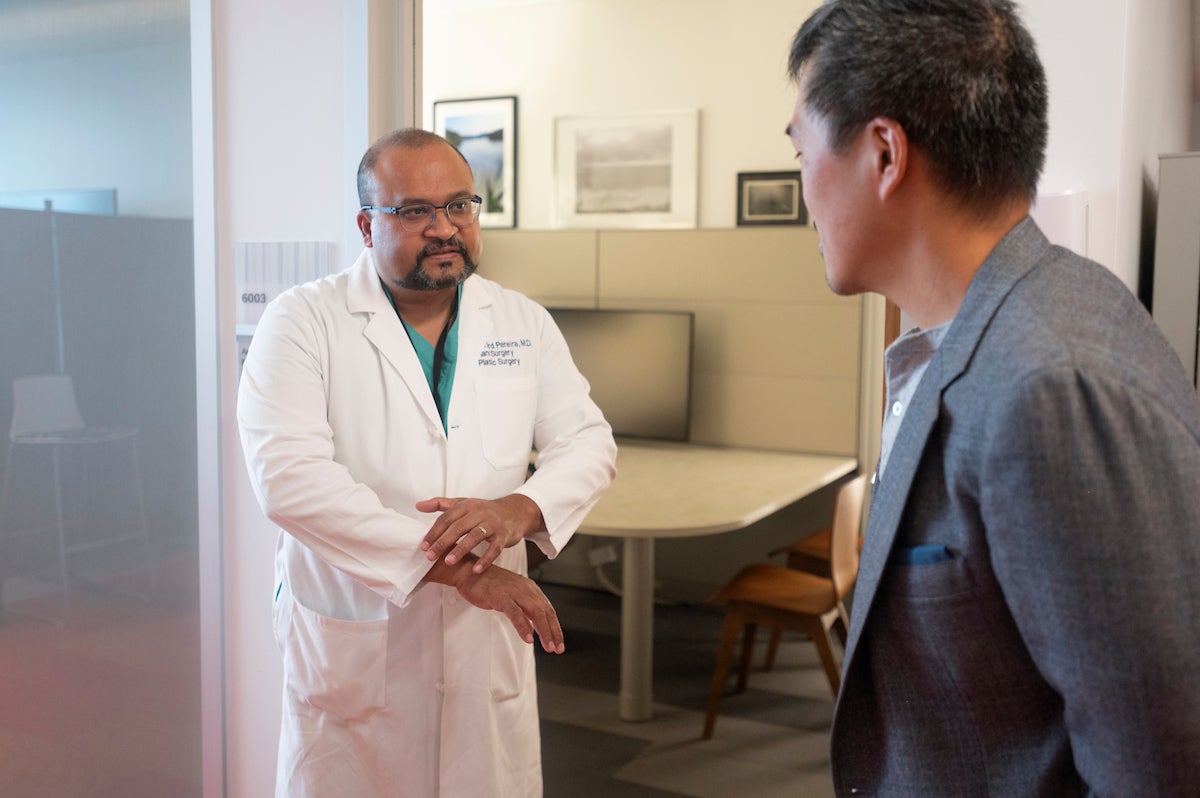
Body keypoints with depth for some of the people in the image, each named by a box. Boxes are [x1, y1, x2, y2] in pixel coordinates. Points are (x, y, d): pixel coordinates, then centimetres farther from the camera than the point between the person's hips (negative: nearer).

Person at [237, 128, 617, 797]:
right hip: (351, 650, -3)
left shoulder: (525, 324, 7)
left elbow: (588, 441, 4)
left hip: (488, 644, 4)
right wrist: (450, 563, -23)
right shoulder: (303, 322, -7)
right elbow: (289, 477, -19)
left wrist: (522, 508, -19)